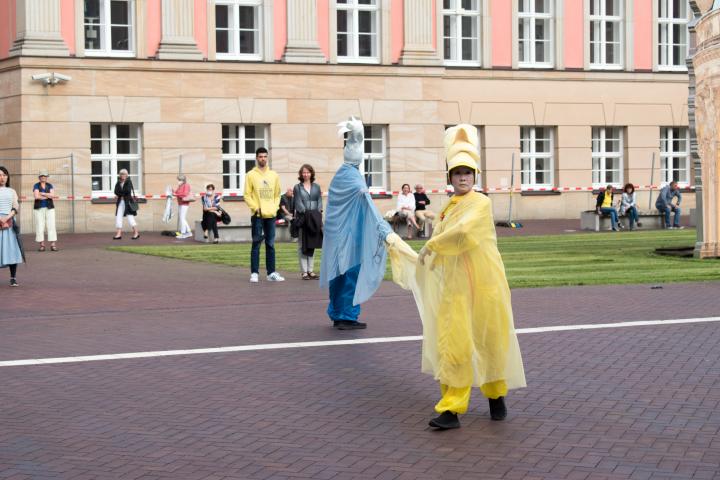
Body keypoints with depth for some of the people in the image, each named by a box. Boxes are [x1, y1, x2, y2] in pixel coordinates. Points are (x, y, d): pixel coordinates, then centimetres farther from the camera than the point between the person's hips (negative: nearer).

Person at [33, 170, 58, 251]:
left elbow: (52, 195, -10)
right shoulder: (36, 186, -3)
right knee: (40, 226, -3)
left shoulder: (50, 185, 6)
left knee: (51, 226, -6)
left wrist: (42, 194, -15)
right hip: (39, 208, -2)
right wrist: (48, 196, -12)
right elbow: (36, 196, -18)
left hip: (49, 208, 2)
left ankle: (53, 245, -8)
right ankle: (42, 245, 2)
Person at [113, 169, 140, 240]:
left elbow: (128, 190, -20)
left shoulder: (129, 182, -6)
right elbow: (116, 191, -3)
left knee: (130, 217, -4)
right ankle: (119, 233, 4)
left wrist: (120, 194, -9)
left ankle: (136, 233, 5)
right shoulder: (118, 183, 9)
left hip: (128, 202, -6)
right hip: (120, 202, 6)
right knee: (118, 216, 1)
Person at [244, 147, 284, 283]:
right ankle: (254, 273, -2)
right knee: (256, 244, -3)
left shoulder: (274, 175, 11)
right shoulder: (251, 175, 0)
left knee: (270, 244, 6)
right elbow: (247, 195, -1)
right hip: (257, 215, -4)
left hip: (271, 215, 4)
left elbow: (277, 195, 16)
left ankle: (271, 273, 9)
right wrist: (256, 208, -12)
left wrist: (275, 208, 1)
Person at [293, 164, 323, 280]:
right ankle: (304, 272, -1)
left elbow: (319, 201, 7)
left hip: (315, 219, 4)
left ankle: (310, 270, 14)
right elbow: (298, 203, -6)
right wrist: (307, 214, -17)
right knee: (302, 246, -3)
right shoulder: (297, 188, 3)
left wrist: (318, 213, -9)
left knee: (312, 245, 8)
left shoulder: (316, 187, 13)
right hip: (302, 219, -3)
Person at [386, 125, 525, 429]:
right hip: (455, 287, 4)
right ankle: (451, 409, -1)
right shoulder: (448, 208, 11)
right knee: (453, 345, -4)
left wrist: (431, 246, -15)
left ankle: (496, 395, 31)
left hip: (485, 284, -4)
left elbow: (463, 233, -24)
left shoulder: (481, 203, -8)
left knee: (491, 341, 8)